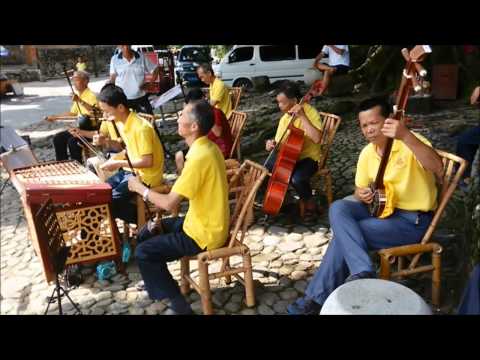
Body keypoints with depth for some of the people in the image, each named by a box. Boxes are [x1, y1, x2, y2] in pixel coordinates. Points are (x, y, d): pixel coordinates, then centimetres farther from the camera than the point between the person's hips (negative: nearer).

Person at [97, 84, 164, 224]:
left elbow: (147, 161, -24)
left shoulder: (141, 127, -25)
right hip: (130, 170, 9)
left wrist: (118, 163, -21)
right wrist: (107, 142, 2)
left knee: (109, 201, -17)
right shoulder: (121, 123, 3)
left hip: (145, 176, -9)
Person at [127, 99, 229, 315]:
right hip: (206, 222, 9)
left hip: (204, 234, -9)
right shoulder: (207, 148, 4)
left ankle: (178, 305, 4)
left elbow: (170, 204, -26)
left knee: (144, 252, -6)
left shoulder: (199, 156, -28)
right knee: (146, 234, 16)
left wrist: (139, 188, -11)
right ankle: (158, 285, 34)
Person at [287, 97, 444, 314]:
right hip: (381, 209, 7)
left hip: (413, 220, -7)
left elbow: (438, 169, -36)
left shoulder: (411, 143, -17)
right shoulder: (367, 153, 4)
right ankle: (362, 272, -23)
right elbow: (359, 189, 14)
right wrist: (361, 195, -12)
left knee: (344, 234, -20)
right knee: (338, 209, -19)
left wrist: (406, 136, -48)